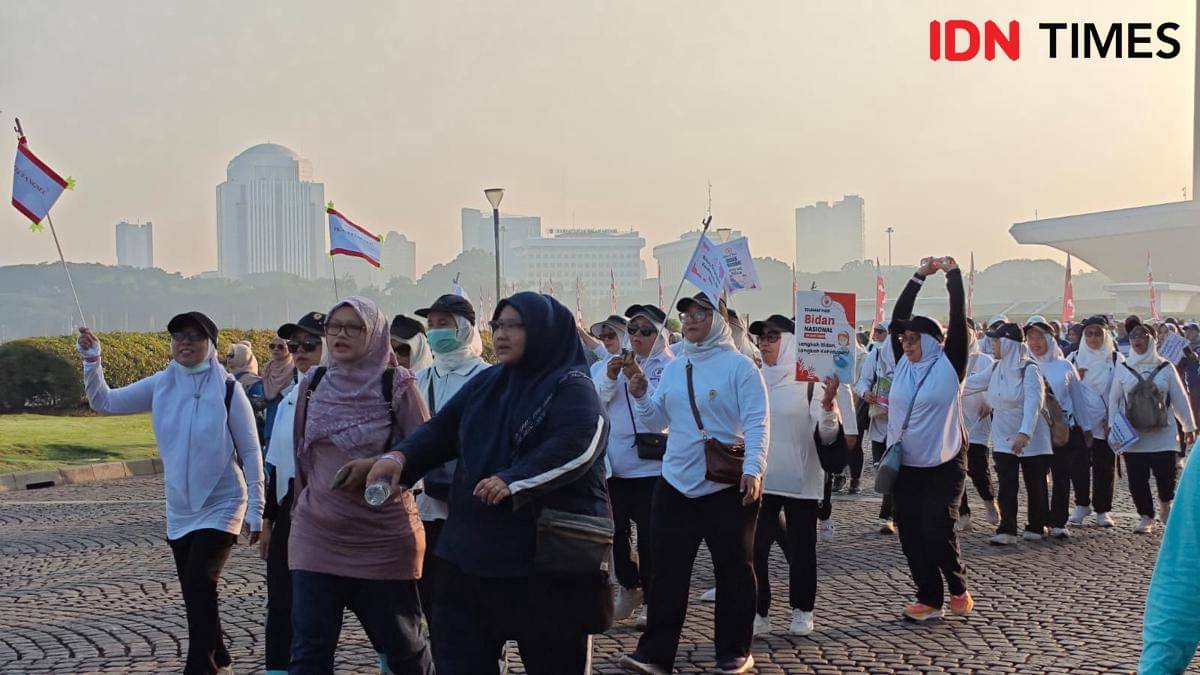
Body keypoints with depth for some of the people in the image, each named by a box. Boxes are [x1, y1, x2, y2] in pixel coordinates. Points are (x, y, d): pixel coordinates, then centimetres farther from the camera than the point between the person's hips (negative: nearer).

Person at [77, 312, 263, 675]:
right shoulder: (160, 385, 0)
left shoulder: (227, 389, -12)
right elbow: (104, 401, 5)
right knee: (195, 594, 13)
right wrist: (91, 361, -10)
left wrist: (255, 511, -10)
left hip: (221, 508, -5)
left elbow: (251, 453, -9)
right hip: (180, 510, 5)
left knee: (199, 584, -17)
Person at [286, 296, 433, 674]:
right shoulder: (312, 385, 7)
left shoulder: (396, 385, -6)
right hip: (317, 535, 4)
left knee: (402, 643, 10)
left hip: (384, 537, -3)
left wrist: (375, 465, -21)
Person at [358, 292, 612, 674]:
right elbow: (443, 429, 9)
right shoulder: (485, 383, 15)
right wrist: (400, 456, -10)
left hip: (547, 548, -6)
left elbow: (577, 444, -23)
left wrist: (515, 480, -34)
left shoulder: (571, 388, -6)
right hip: (472, 545, 6)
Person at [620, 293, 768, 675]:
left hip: (728, 487, -5)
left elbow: (756, 423, -13)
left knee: (733, 569, 7)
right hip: (676, 485, 5)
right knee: (668, 570, 5)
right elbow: (657, 421, 13)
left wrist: (753, 469, -24)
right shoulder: (673, 369, 11)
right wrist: (641, 397, -5)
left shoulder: (739, 366, -7)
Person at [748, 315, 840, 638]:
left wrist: (827, 403, -29)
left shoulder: (810, 382, -8)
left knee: (801, 546, 7)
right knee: (754, 547, 0)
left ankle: (802, 611, 22)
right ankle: (758, 612, 10)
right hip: (760, 478, 4)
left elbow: (828, 435, -14)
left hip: (800, 479, -3)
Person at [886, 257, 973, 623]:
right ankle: (929, 599, 14)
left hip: (944, 465, -5)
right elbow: (897, 318, 6)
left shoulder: (949, 364, -5)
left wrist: (953, 273, -3)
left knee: (937, 530, -10)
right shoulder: (904, 364, 6)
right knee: (910, 533, 4)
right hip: (906, 465, 5)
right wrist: (919, 276, 6)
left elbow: (958, 318, -9)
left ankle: (958, 587, 15)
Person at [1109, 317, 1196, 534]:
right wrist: (1114, 427, -2)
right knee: (1137, 479, 0)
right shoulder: (1123, 369, 3)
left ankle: (1165, 504, 29)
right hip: (1132, 435, 1)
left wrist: (1188, 426, 8)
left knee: (1166, 475, -3)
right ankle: (1146, 517, 15)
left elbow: (1180, 398, 6)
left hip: (1163, 433, -1)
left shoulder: (1165, 367, 2)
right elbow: (1114, 399, 6)